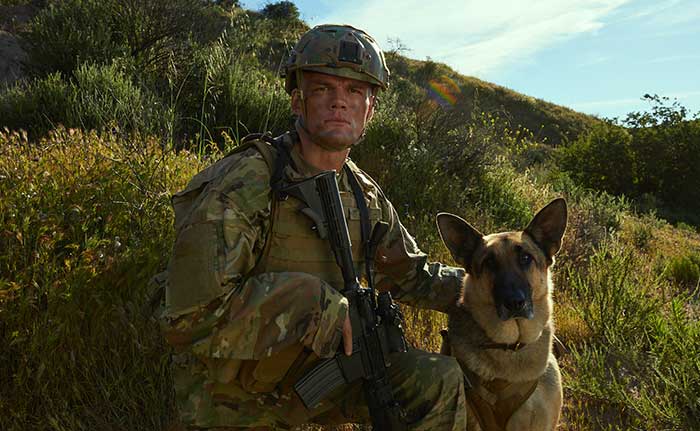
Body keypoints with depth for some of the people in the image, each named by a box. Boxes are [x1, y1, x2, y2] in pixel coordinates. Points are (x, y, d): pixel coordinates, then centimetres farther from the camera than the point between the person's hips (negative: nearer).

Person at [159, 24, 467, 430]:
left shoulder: (367, 197, -2)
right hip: (235, 394, -4)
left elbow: (409, 273, 12)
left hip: (318, 366, 5)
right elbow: (192, 317, -30)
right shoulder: (241, 184, -24)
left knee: (440, 382, -4)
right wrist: (322, 309, -28)